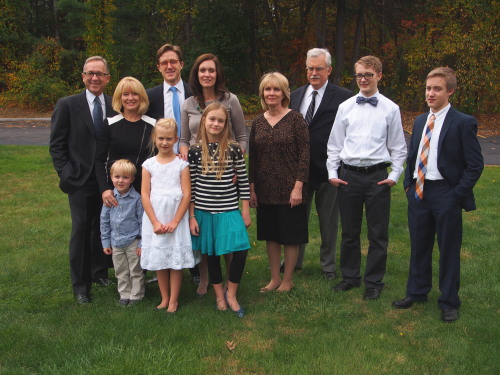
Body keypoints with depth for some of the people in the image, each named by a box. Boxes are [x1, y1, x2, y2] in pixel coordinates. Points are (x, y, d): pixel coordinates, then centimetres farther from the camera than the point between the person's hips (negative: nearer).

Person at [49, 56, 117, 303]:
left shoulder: (115, 106, 4)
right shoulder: (67, 105, -3)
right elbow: (57, 145, -2)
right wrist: (66, 174, -9)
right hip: (81, 181, -2)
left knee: (103, 228, 12)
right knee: (81, 231, 5)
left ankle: (100, 272, 31)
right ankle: (81, 283, 19)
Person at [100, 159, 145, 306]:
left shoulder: (136, 198, -13)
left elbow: (142, 221, -8)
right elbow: (104, 220, 5)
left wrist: (142, 243, -8)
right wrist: (106, 242, 6)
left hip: (133, 242, -4)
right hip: (116, 243, 4)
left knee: (136, 271, 10)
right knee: (121, 272, 16)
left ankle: (136, 295, 26)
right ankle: (124, 294, 32)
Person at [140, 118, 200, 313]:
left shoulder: (181, 164, -2)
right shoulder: (149, 164, 3)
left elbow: (187, 194, -5)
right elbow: (145, 195, 0)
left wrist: (175, 221, -10)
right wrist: (155, 222, -8)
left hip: (176, 219, -2)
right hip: (155, 220, 2)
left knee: (176, 260, 3)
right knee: (158, 260, 9)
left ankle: (174, 300, 15)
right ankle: (164, 299, 22)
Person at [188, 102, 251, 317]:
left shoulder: (233, 149, -2)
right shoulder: (195, 151, -1)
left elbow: (243, 182, 3)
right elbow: (190, 186, 2)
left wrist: (246, 212, 2)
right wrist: (191, 217, 0)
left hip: (229, 211, 0)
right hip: (203, 211, 1)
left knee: (240, 251, -11)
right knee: (211, 254, 11)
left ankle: (231, 294, 11)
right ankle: (219, 295, 30)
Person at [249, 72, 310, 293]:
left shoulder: (295, 119, -7)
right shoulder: (258, 123, 6)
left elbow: (304, 154, -9)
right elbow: (253, 158, 9)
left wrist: (298, 186, -15)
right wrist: (252, 189, 5)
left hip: (289, 189, -4)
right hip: (265, 190, 5)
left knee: (290, 235, 6)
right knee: (270, 234, 12)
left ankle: (287, 280, 20)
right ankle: (274, 278, 26)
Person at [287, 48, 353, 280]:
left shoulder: (343, 97, -9)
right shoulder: (296, 95, 8)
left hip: (328, 169, -4)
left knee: (328, 220, 11)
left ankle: (328, 265, 28)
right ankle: (294, 260, 34)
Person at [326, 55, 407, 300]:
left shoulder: (390, 109, 1)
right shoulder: (345, 107, 4)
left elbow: (398, 147, 4)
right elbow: (335, 144, 7)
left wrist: (394, 175, -4)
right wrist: (332, 173, 1)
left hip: (377, 176, -1)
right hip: (348, 174, 2)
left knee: (378, 234, 6)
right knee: (349, 231, 12)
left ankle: (374, 282, 22)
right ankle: (350, 276, 29)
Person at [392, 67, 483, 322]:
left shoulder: (463, 123, -8)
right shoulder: (419, 122, 11)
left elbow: (475, 165, -9)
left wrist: (458, 194, -14)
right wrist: (408, 184, 8)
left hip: (445, 193, -5)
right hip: (418, 192, 6)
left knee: (448, 250, 6)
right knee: (419, 246, 16)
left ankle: (449, 303, 21)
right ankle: (417, 292, 32)